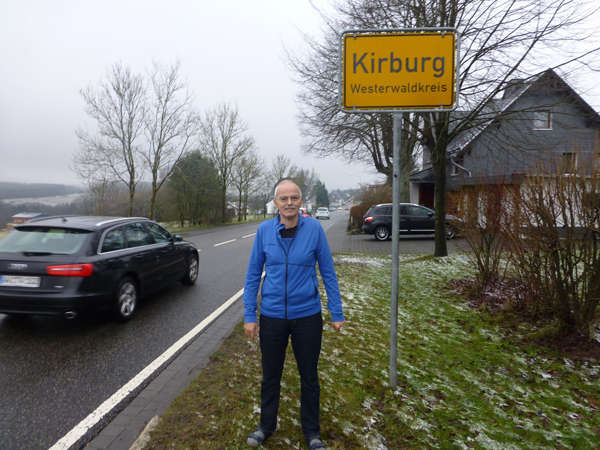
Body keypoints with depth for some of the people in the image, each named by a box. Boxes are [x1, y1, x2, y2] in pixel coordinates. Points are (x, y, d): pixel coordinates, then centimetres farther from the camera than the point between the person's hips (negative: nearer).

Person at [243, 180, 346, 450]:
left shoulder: (314, 229, -10)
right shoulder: (264, 230, -7)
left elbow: (328, 272, -4)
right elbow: (253, 275, 0)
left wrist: (336, 313, -4)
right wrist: (249, 316, -1)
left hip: (307, 316, -1)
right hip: (272, 316, 1)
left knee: (309, 377, 15)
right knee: (270, 376, 18)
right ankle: (266, 425, 43)